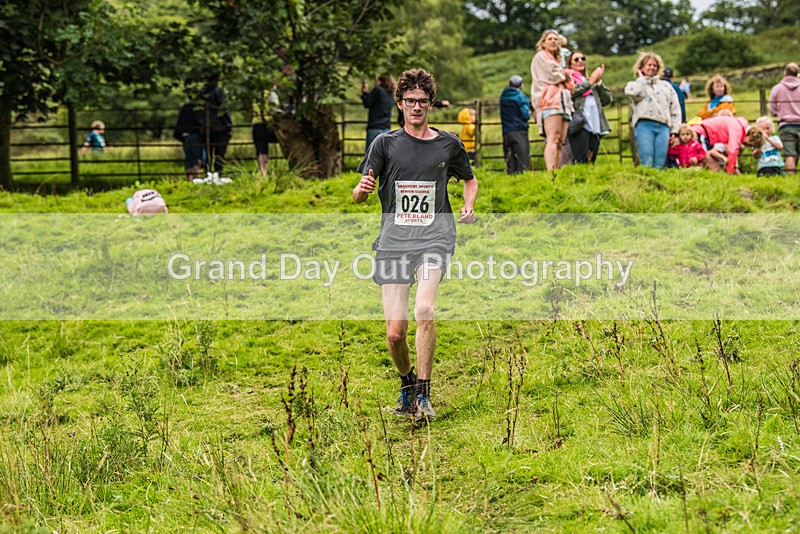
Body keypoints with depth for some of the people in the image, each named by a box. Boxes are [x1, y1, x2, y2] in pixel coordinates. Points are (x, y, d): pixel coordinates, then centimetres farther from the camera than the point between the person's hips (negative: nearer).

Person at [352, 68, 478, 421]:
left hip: (433, 237, -1)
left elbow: (470, 181, 27)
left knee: (424, 309, -26)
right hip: (393, 240, 1)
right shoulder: (385, 144, 7)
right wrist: (363, 189, -21)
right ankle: (406, 383, 28)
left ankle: (423, 394, -17)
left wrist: (469, 207, 6)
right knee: (395, 332, -3)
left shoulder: (448, 144, 9)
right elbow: (358, 196, 4)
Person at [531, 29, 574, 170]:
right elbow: (552, 76, -7)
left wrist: (564, 75, 3)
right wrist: (564, 76, 13)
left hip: (562, 103, 9)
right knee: (553, 139, -22)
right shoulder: (540, 57, 8)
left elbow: (570, 86, 23)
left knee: (560, 142, -2)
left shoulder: (556, 61, 31)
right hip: (550, 101, -9)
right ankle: (550, 171, -33)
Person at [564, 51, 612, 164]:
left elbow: (607, 99, 19)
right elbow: (571, 91, -11)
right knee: (580, 162, -19)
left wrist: (599, 82, 7)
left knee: (591, 161, -2)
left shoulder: (589, 80, 29)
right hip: (579, 124, -6)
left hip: (595, 125, 6)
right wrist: (590, 82, -6)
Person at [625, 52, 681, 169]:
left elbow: (675, 108, 19)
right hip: (644, 125, -2)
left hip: (663, 125, 2)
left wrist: (675, 130, 8)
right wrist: (641, 78, 12)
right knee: (647, 163, -17)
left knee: (660, 164, -9)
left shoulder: (666, 85, 26)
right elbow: (636, 93, -6)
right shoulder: (634, 84, 20)